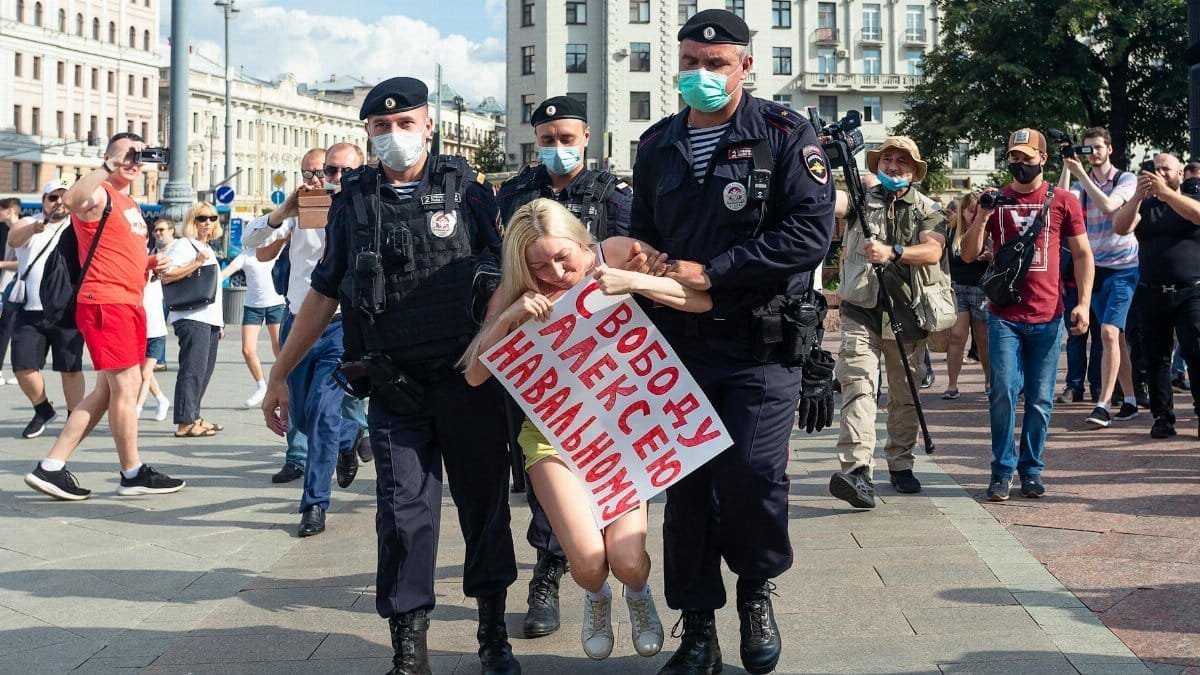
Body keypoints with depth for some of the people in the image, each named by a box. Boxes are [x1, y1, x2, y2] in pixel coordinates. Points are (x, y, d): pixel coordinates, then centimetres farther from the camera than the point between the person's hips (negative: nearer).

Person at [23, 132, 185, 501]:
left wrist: (152, 263, 13)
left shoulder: (130, 204, 23)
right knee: (126, 384, -5)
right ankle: (133, 474, 5)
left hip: (130, 303, 10)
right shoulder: (99, 196, -8)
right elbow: (73, 199, -34)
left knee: (107, 390, 10)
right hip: (105, 302, -10)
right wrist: (109, 165, -30)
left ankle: (51, 467, 12)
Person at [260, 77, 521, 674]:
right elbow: (324, 293, 14)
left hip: (469, 379, -1)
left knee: (484, 502, 8)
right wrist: (279, 375, 14)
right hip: (394, 389, 1)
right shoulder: (353, 200, 8)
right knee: (404, 513, -2)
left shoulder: (464, 188, 3)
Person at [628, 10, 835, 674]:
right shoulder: (657, 146, 12)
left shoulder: (784, 135, -4)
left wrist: (712, 271, -15)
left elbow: (812, 230, -15)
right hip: (681, 344, 4)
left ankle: (757, 589, 17)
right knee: (686, 485, 5)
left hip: (762, 346, -4)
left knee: (750, 476, -13)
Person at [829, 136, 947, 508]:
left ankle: (900, 465, 24)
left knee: (905, 395, 11)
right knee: (857, 384, -16)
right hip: (861, 312, -1)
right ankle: (857, 469, -25)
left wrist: (892, 252, -28)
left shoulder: (927, 209, 5)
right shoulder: (860, 199, 8)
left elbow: (932, 252, -12)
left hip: (906, 314, 2)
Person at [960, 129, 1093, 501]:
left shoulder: (1063, 202, 5)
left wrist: (1083, 302, -4)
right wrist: (982, 216, -11)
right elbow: (968, 255, 5)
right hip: (1004, 316, 0)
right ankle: (1002, 471, 1)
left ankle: (1031, 470, 15)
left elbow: (1082, 254, 6)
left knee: (1040, 399, 5)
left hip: (1048, 318, 0)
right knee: (1004, 392, -9)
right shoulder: (995, 200, 7)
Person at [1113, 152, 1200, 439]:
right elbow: (1121, 227, -5)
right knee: (1156, 358, 4)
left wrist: (1165, 192, -24)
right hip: (1152, 294, 3)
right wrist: (1138, 196, -19)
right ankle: (1163, 417, 9)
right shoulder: (1144, 206, 13)